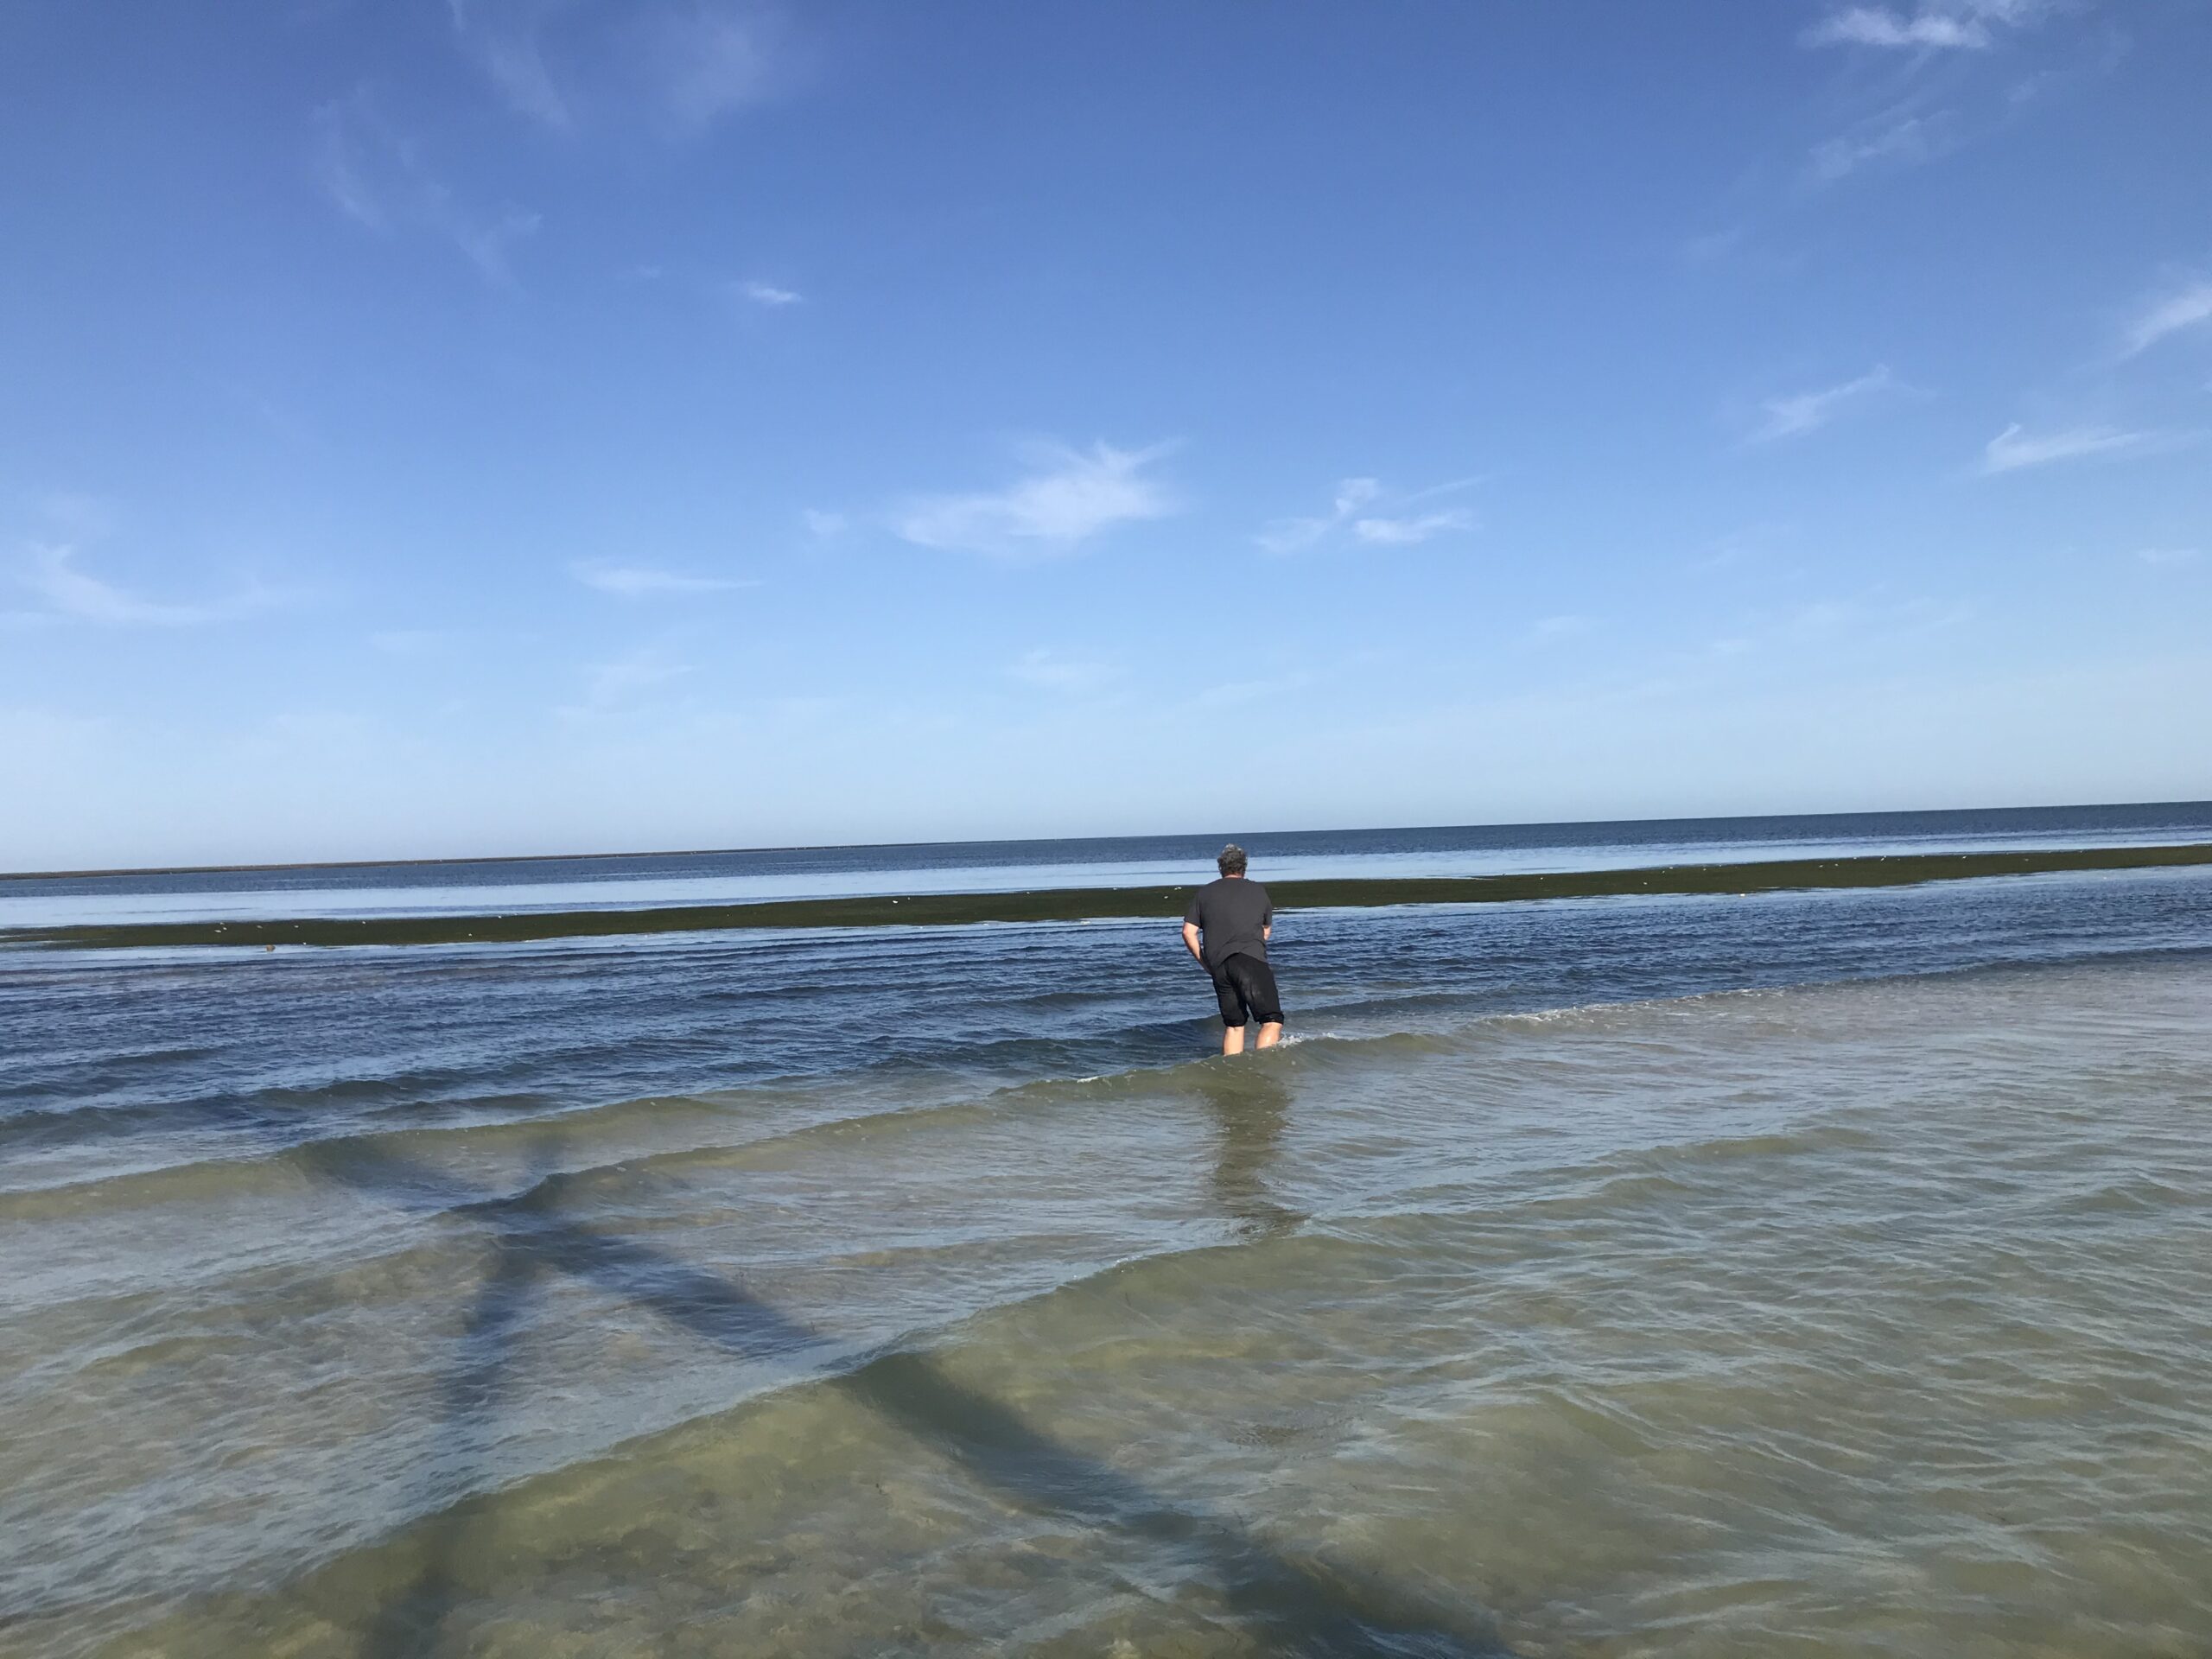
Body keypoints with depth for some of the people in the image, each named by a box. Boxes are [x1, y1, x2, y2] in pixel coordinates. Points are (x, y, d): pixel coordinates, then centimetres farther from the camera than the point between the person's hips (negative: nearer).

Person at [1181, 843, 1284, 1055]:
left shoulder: (1204, 893, 19)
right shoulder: (1258, 890, 17)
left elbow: (1188, 932, 11)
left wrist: (1205, 962, 18)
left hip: (1218, 966, 4)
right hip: (1251, 961, -3)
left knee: (1233, 1025, 15)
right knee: (1272, 1021, -7)